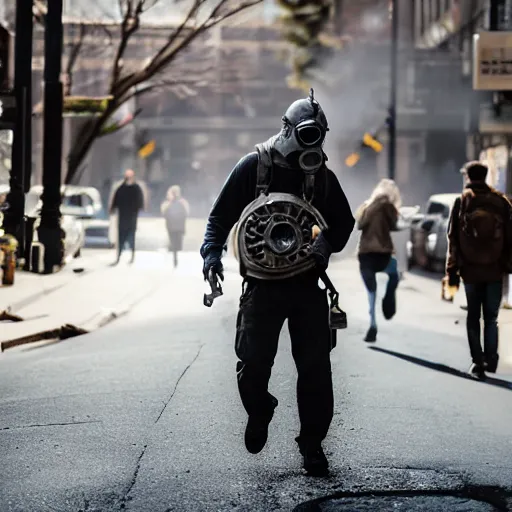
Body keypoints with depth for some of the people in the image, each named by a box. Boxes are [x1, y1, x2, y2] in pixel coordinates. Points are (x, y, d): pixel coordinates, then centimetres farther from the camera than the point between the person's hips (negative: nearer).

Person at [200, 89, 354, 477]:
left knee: (316, 368, 0)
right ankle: (259, 412, 29)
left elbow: (344, 222, 16)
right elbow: (221, 214, 3)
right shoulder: (254, 167, -2)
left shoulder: (323, 176, 5)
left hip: (308, 286, 2)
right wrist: (212, 251, -12)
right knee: (253, 363, -4)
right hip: (262, 285, -2)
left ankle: (312, 443, 14)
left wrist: (327, 244, -4)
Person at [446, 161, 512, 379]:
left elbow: (453, 239, -3)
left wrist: (452, 271, 2)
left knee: (473, 317, 8)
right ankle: (490, 358, 1)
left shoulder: (461, 202, -3)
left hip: (471, 270, -1)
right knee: (491, 316, 11)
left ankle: (478, 362, 5)